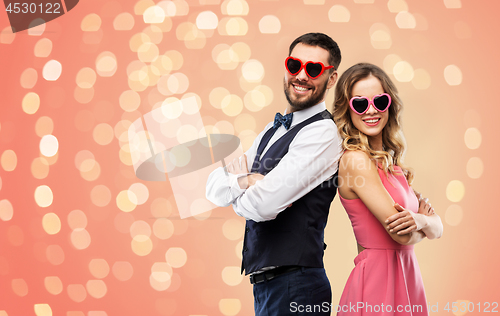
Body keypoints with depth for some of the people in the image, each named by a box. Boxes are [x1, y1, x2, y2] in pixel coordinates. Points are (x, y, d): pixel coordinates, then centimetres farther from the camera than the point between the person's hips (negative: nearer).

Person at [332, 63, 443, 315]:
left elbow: (437, 229, 7)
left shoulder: (391, 162, 9)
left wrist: (419, 220, -14)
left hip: (407, 275, 8)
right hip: (378, 277, -8)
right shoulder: (355, 159, -15)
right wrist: (423, 221, 3)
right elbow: (402, 236, -18)